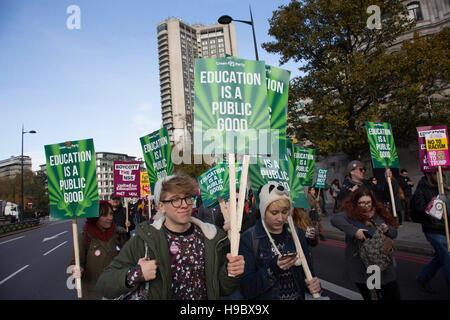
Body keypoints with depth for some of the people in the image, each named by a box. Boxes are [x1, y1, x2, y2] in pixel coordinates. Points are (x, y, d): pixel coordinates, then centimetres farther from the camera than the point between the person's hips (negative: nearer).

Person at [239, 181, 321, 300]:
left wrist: (313, 285, -11)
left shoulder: (297, 233, 0)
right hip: (266, 297, -3)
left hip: (298, 296, 3)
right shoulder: (247, 239, -13)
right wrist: (272, 269, -26)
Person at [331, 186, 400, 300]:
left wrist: (387, 230, -11)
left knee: (393, 296, 10)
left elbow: (394, 233, 11)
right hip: (360, 268, -3)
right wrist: (354, 231, -33)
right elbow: (335, 219, -28)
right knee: (367, 296, 14)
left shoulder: (379, 214, 4)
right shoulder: (350, 214, -9)